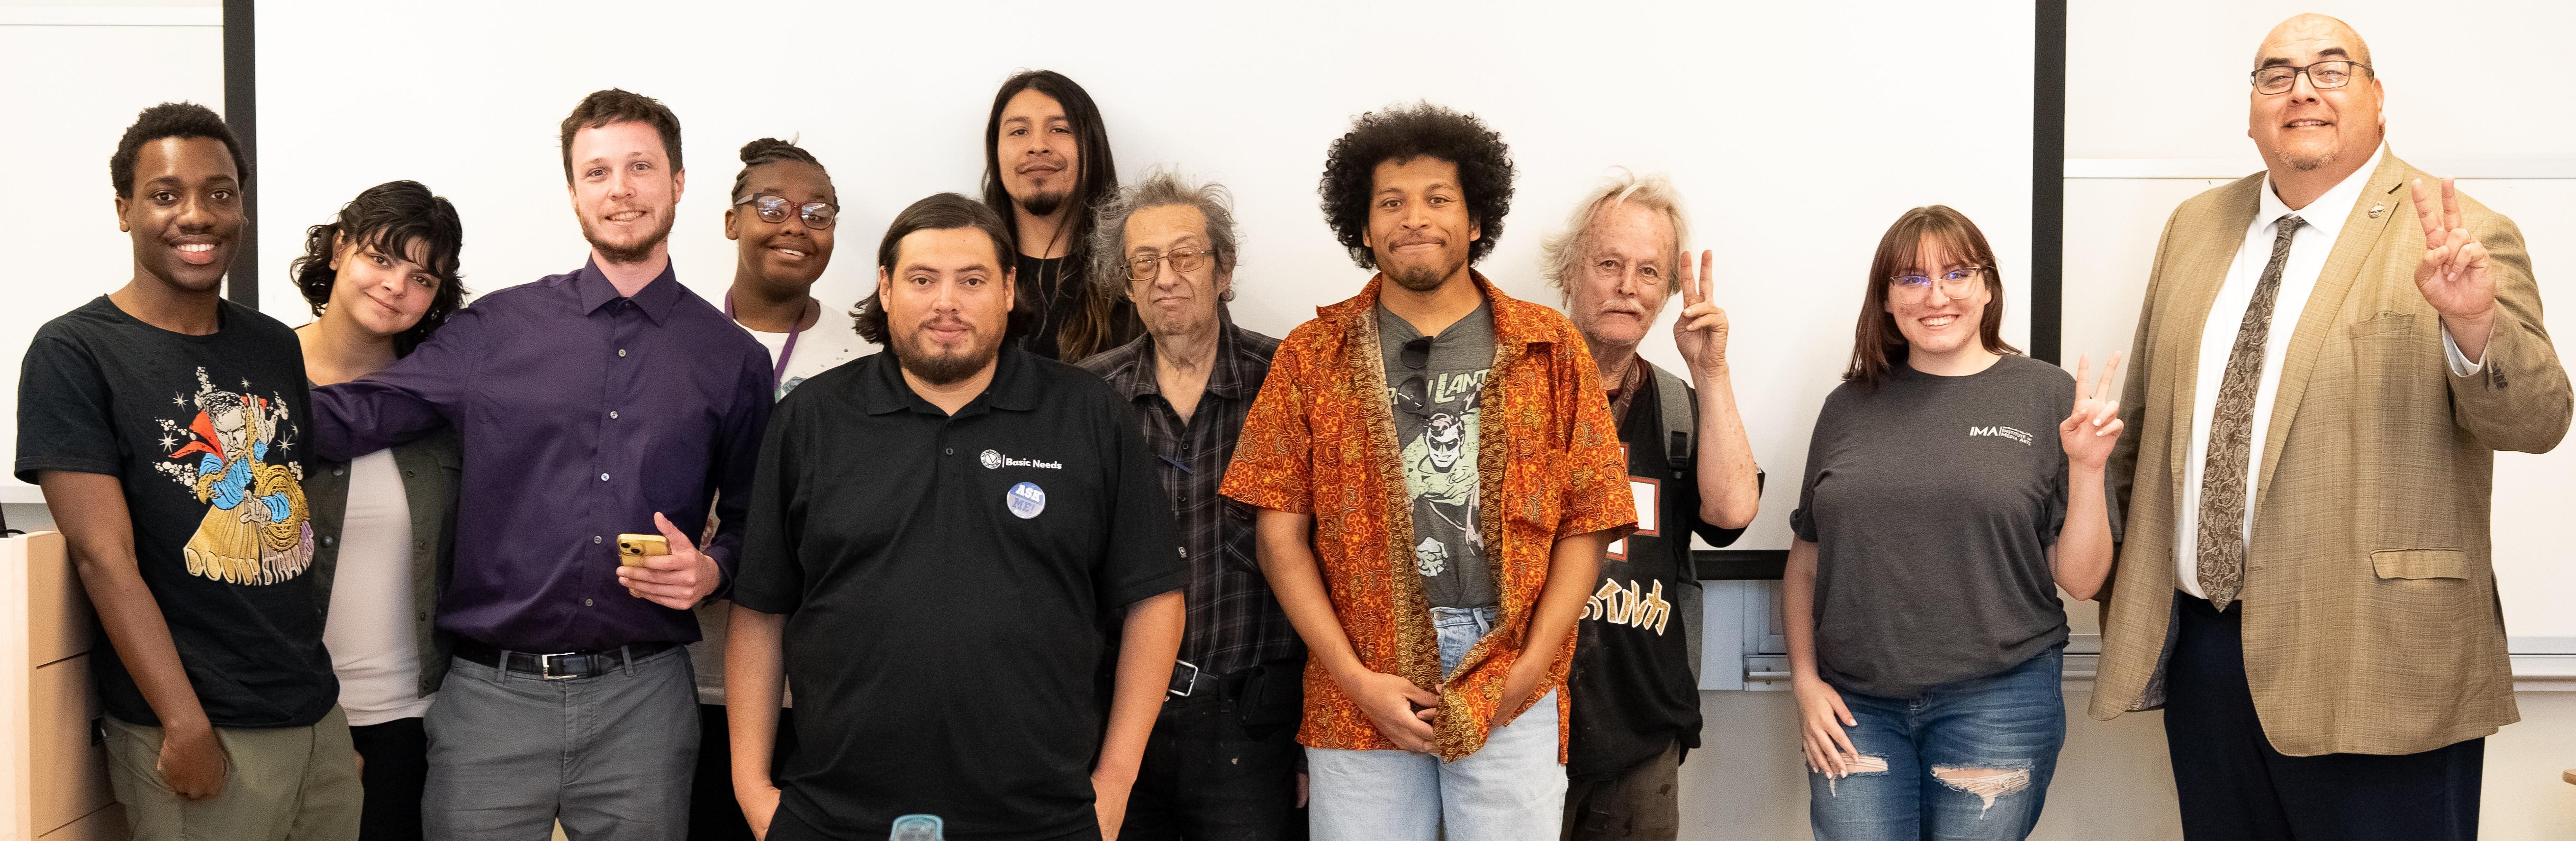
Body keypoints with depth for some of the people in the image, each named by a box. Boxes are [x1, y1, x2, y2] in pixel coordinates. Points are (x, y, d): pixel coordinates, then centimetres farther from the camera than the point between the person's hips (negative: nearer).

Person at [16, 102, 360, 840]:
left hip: (321, 719, 6)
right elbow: (104, 557, -14)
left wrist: (347, 691, 10)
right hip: (195, 738, -6)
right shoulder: (73, 355, -8)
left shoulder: (275, 346, 11)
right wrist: (188, 729, -18)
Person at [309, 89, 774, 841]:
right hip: (490, 695, 0)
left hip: (641, 701, 1)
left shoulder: (733, 360, 7)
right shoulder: (496, 328, 5)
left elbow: (750, 518, 12)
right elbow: (357, 413, 0)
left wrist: (713, 568, -8)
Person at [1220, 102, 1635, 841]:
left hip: (1513, 697, 0)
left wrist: (1529, 669, -7)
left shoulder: (1549, 350, 6)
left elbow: (1584, 526, 3)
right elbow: (1281, 532, 1)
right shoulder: (1313, 356, 5)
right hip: (1358, 695, 0)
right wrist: (1359, 681, -7)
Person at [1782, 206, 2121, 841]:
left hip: (1996, 703, -2)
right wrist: (1805, 680, 3)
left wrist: (2087, 469, -13)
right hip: (1854, 705, 2)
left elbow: (2081, 580, 0)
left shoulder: (2048, 398, 1)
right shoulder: (1852, 406, 8)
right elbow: (1806, 559, 12)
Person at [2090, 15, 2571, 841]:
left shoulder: (2452, 237, -4)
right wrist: (2120, 577, 17)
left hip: (2371, 665, -5)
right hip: (2200, 646, 5)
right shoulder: (2195, 227, 12)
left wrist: (2473, 322, -32)